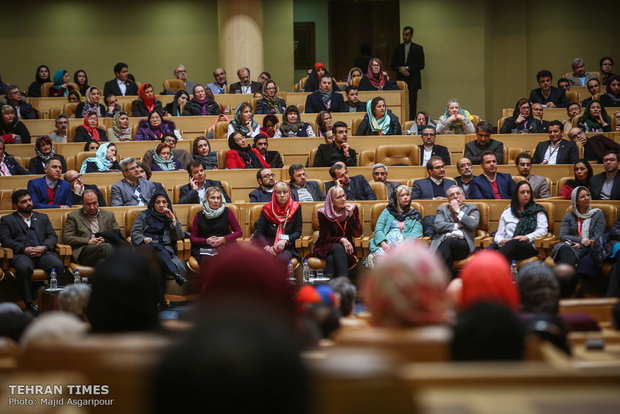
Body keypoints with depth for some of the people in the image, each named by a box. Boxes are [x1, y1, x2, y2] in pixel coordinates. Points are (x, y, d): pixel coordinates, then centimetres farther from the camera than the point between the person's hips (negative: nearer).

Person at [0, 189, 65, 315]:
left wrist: (44, 247, -6)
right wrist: (24, 249, -11)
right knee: (23, 268, -38)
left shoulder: (42, 217, 27)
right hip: (22, 254, -2)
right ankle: (29, 304, -29)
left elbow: (53, 236, 17)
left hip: (43, 253, 2)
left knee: (58, 265, -31)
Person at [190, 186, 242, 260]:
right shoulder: (199, 216, 10)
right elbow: (192, 238, 13)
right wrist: (206, 241, -5)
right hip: (204, 250, 0)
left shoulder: (227, 212, 9)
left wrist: (224, 239, -6)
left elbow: (238, 232, 9)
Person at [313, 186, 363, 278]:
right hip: (326, 247, -1)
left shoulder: (352, 209, -1)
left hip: (346, 246, 1)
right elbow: (325, 238, -7)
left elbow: (358, 234, -6)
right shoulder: (323, 213, -6)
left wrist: (351, 215, -18)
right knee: (338, 248, -36)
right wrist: (341, 239, -24)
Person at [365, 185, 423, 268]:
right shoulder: (388, 211, 24)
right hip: (386, 242, 1)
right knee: (380, 256, -37)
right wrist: (384, 244, -10)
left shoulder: (415, 214, 23)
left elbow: (416, 233, 7)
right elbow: (378, 229, 12)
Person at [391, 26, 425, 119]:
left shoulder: (418, 48, 6)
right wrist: (400, 69, -9)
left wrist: (407, 68, -11)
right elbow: (393, 65, 12)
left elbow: (421, 65, -2)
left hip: (413, 81, -2)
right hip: (400, 80, 2)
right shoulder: (398, 48, 13)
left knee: (412, 104, -6)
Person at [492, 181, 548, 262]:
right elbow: (499, 234, 21)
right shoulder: (507, 213, 27)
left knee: (514, 243, -41)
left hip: (528, 247, -3)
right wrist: (501, 241, -5)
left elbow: (543, 230, 6)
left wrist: (527, 237, -11)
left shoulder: (537, 211, 20)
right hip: (507, 245, 3)